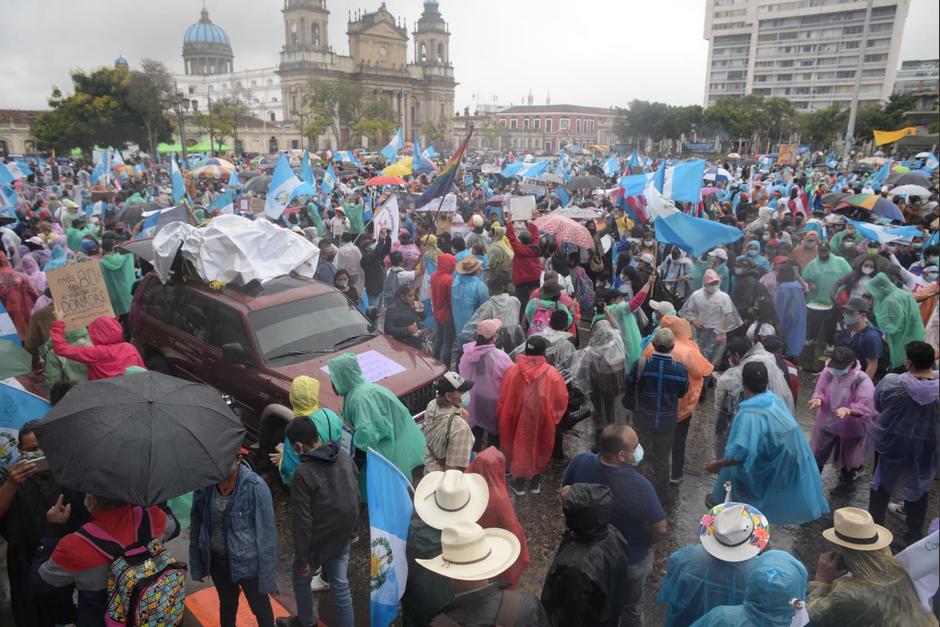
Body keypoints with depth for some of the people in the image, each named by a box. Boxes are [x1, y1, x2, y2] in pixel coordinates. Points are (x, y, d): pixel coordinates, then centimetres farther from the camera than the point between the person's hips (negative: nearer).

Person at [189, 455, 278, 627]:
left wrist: (267, 573, -15)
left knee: (259, 606, 17)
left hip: (247, 561, -4)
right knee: (226, 603, 27)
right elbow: (196, 524, 0)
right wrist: (197, 563, 5)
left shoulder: (255, 487, -27)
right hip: (216, 559, 4)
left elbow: (267, 533, -19)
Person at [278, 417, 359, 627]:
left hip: (319, 541, -4)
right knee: (340, 584, 20)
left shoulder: (303, 474, -27)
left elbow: (302, 522, -22)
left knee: (300, 578, 24)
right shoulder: (344, 456, -8)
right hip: (343, 536, 5)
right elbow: (356, 496, 4)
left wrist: (302, 559, -12)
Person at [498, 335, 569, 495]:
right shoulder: (552, 373, -17)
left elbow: (503, 399, -5)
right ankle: (535, 483, 36)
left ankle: (519, 483, 33)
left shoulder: (513, 371, -15)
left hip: (517, 419, 0)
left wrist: (502, 417, 11)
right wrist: (553, 415, 9)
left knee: (518, 448, 20)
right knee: (539, 448, 21)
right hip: (542, 420, 0)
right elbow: (562, 399, -9)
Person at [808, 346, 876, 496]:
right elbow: (820, 392, -2)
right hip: (827, 422, 3)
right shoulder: (827, 373, -13)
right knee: (818, 455, 12)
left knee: (846, 457, 21)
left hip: (850, 427, -3)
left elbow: (866, 407, -26)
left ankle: (847, 483, 47)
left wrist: (848, 409, -44)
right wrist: (819, 399, -26)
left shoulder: (862, 380, -26)